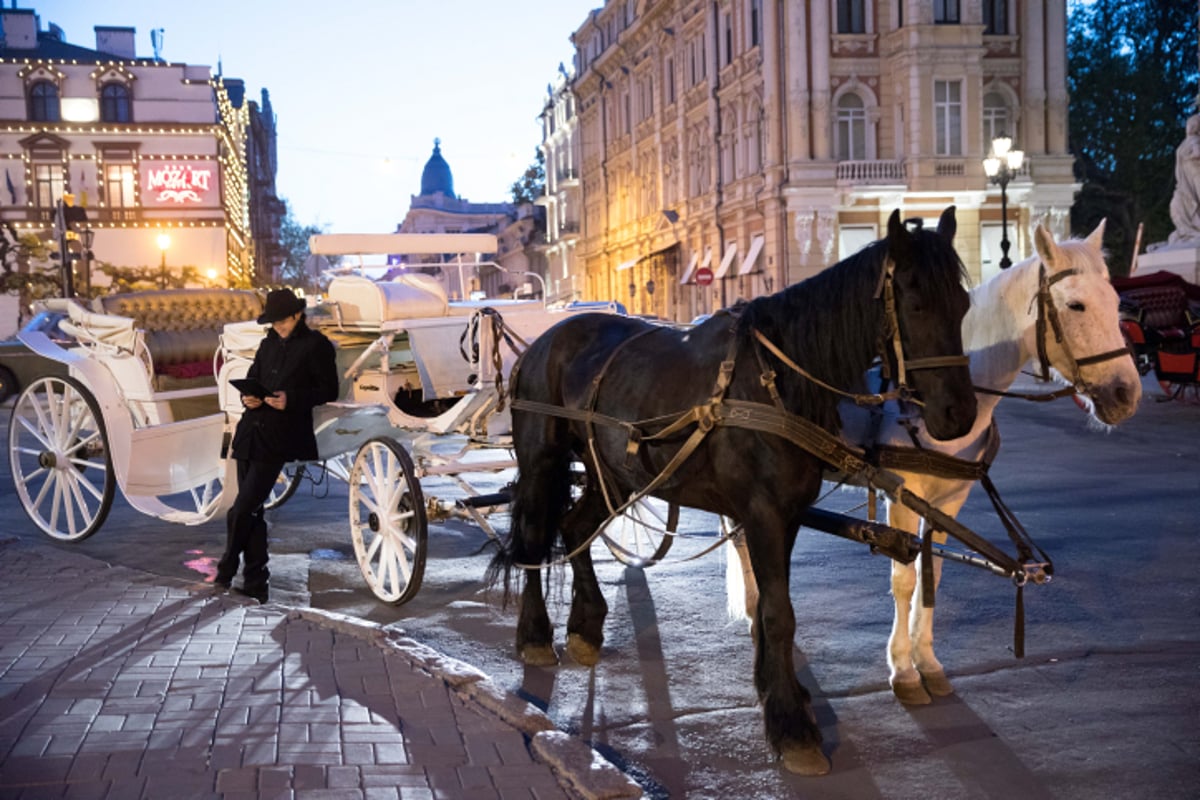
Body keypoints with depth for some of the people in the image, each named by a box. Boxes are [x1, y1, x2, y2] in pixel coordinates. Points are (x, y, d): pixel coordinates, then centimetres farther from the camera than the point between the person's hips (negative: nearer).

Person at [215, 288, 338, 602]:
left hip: (278, 439, -7)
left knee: (241, 510, -9)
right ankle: (255, 583, 18)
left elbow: (329, 390, -4)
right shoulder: (269, 344, 18)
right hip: (250, 433, 7)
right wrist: (248, 396, 2)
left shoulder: (316, 345, -2)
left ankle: (226, 573, 7)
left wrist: (291, 399, -17)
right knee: (252, 511, 10)